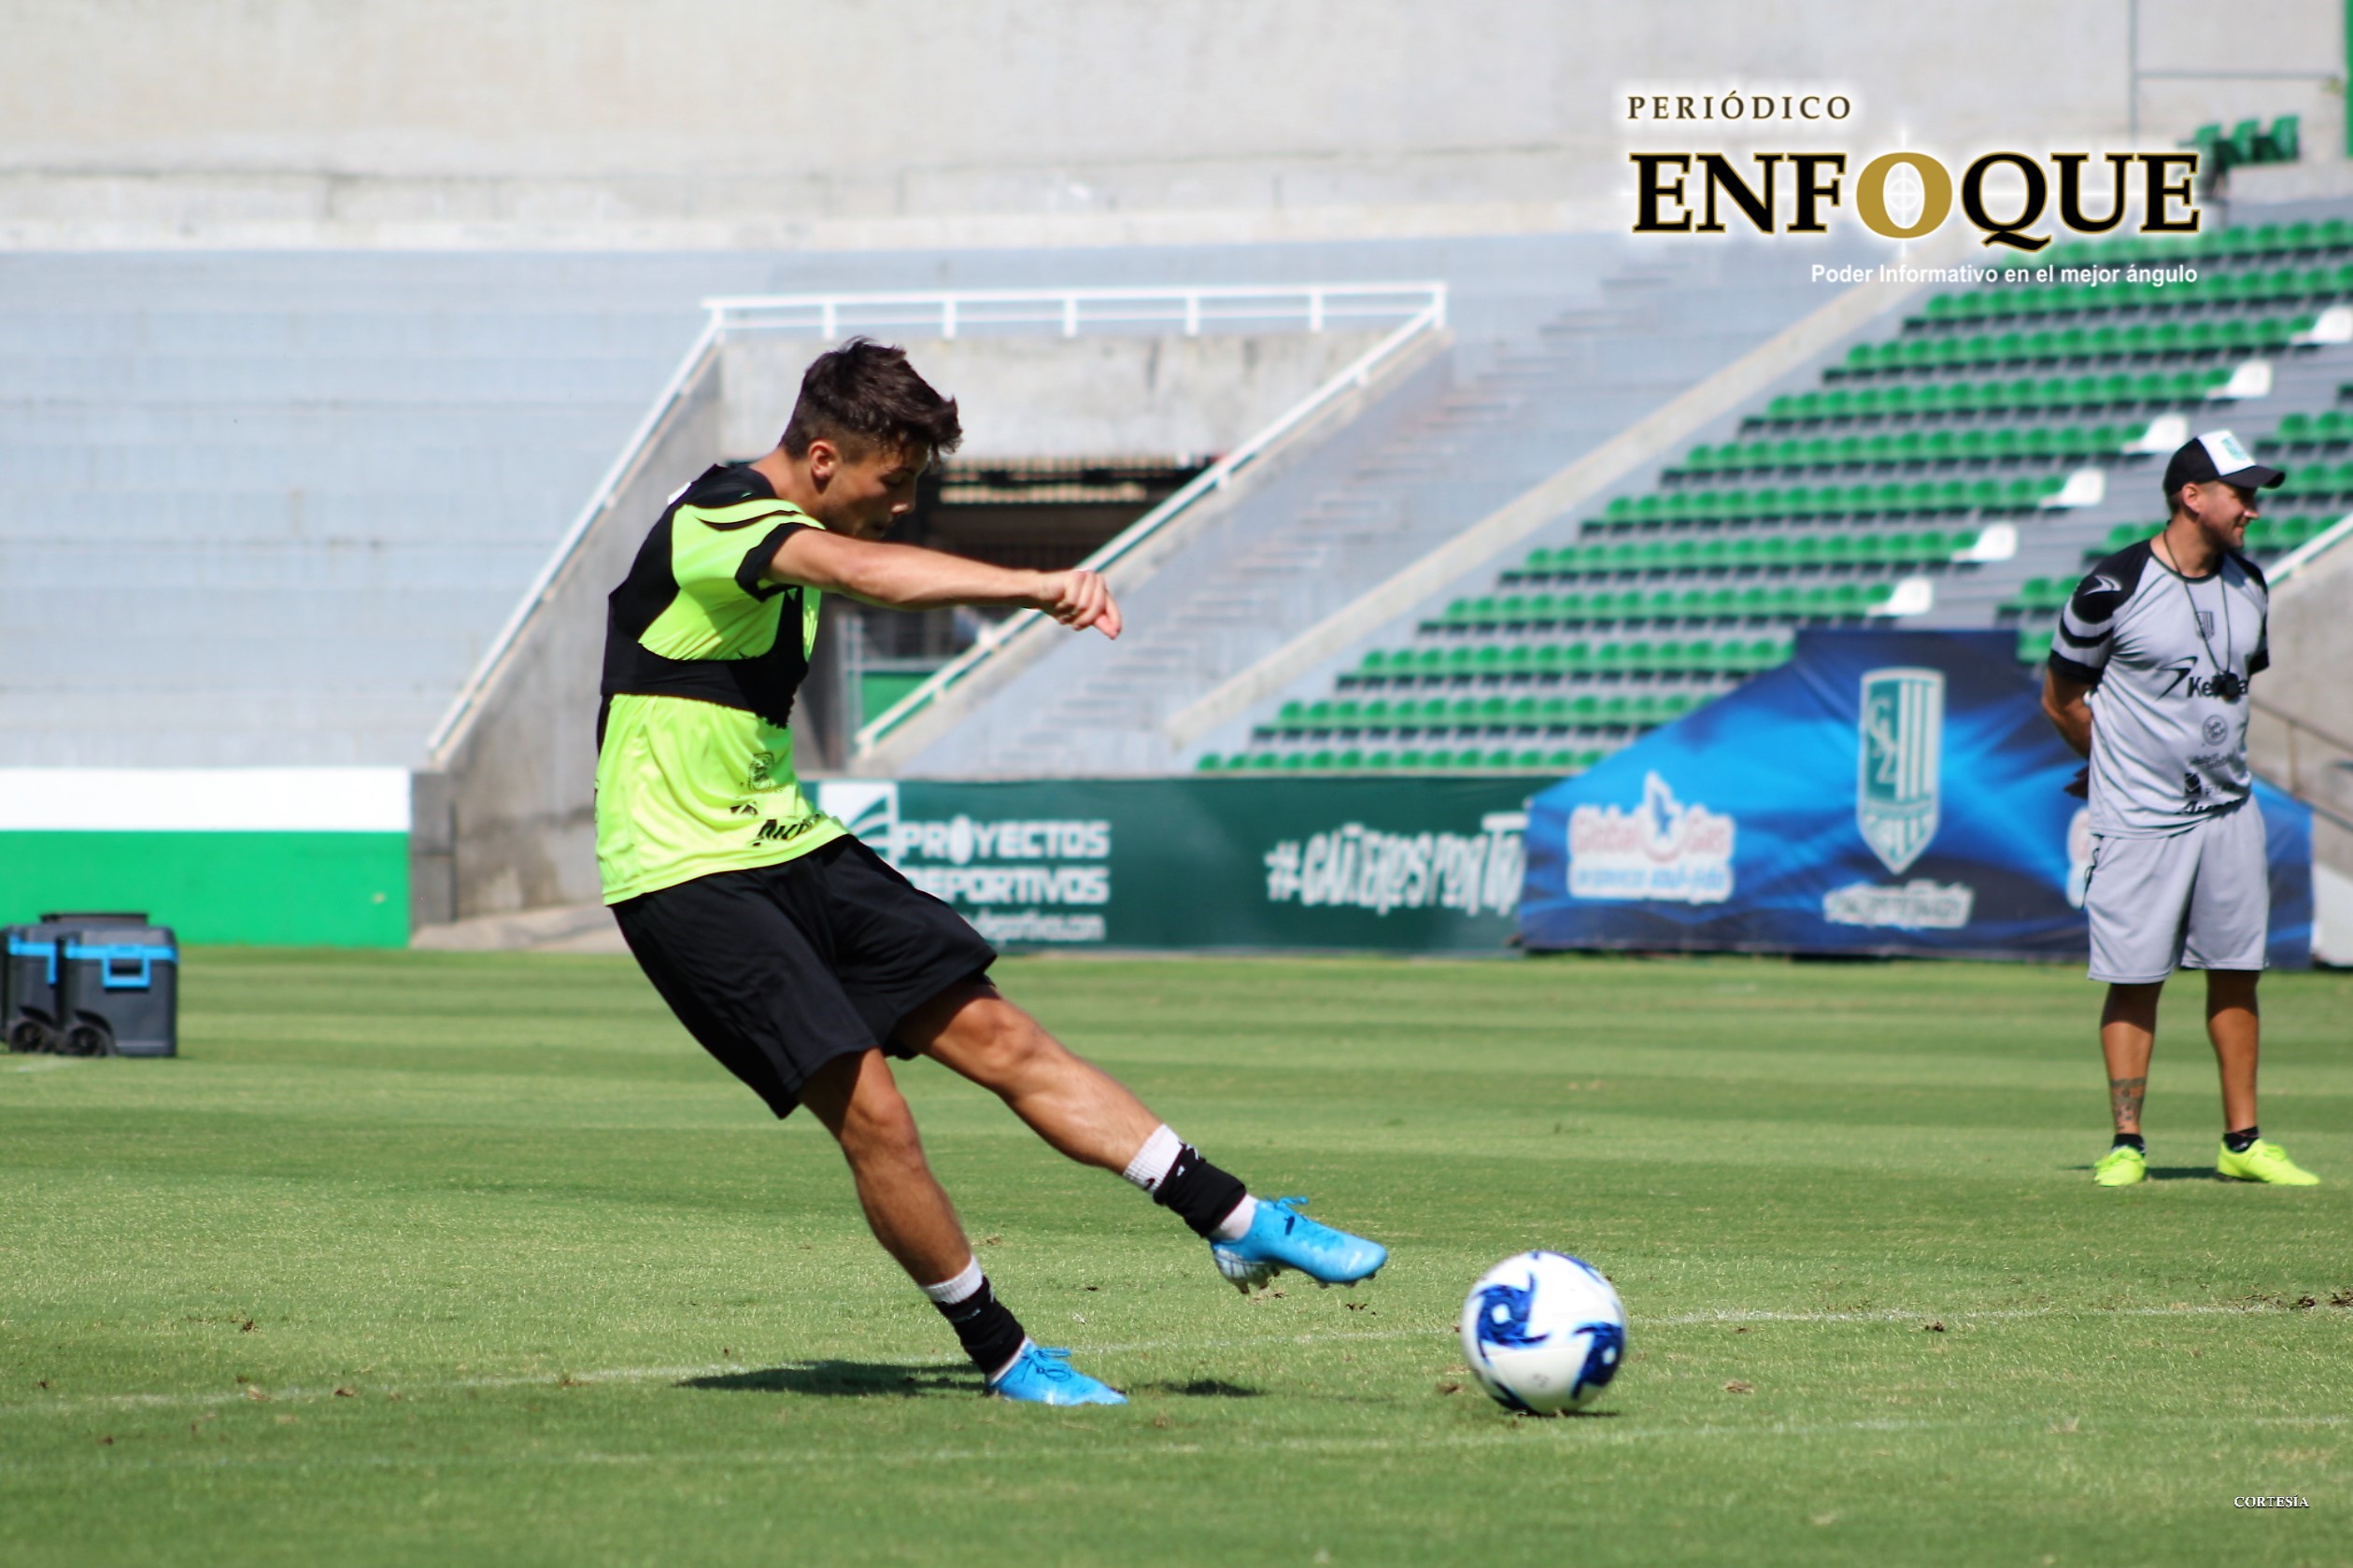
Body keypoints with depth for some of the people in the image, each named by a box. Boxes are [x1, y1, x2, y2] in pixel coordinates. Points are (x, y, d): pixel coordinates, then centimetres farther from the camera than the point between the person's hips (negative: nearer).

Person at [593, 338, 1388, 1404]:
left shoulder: (785, 533, 12)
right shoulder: (718, 522, -20)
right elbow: (865, 572, -40)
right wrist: (1038, 588, -51)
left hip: (789, 845, 9)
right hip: (686, 878, -9)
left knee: (1001, 1038, 4)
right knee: (869, 1109, -17)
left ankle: (1242, 1225, 4)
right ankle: (1001, 1355, -3)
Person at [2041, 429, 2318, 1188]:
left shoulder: (2248, 586, 7)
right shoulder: (2112, 589, -12)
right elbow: (2061, 699, -4)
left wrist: (2210, 754, 9)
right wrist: (2129, 766, 3)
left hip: (2229, 812, 6)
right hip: (2139, 823, -6)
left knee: (2236, 974, 7)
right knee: (2135, 980, -2)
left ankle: (2242, 1141, 14)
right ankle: (2126, 1144, 5)